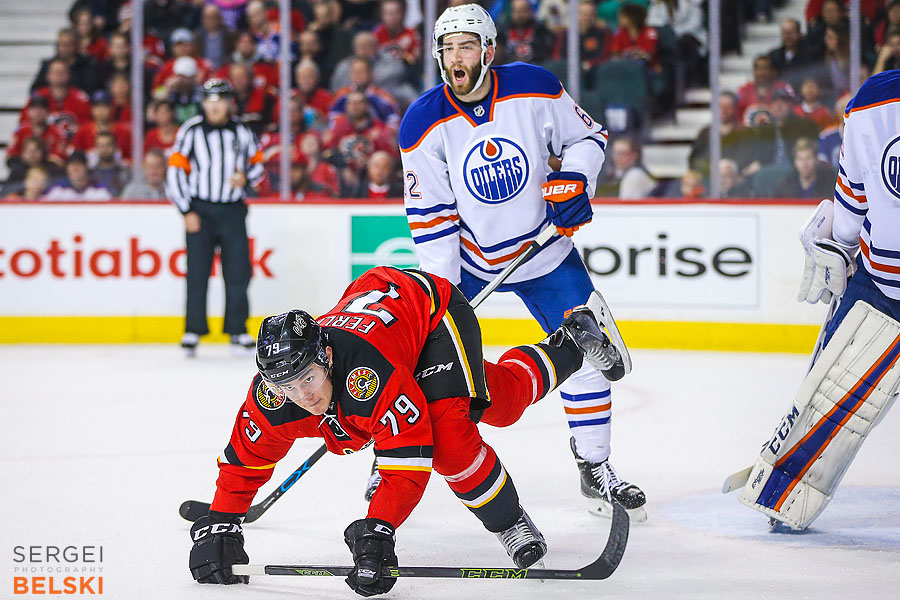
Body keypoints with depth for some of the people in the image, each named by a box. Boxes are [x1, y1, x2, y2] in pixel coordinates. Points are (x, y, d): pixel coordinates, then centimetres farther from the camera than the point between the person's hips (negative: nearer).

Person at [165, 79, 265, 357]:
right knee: (197, 272, -4)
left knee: (238, 271, -1)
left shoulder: (242, 132, 6)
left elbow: (258, 164, 17)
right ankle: (193, 331, 4)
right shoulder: (191, 131, -1)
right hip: (199, 210, -2)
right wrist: (187, 211, -8)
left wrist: (246, 178, -7)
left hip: (233, 211, 2)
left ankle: (237, 330, 9)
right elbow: (175, 171, -2)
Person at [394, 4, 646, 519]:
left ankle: (595, 467, 12)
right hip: (466, 257, -1)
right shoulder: (425, 123, -17)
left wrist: (575, 179, -20)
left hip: (545, 251, 1)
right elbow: (430, 217, -14)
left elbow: (589, 135, 1)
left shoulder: (535, 90, -16)